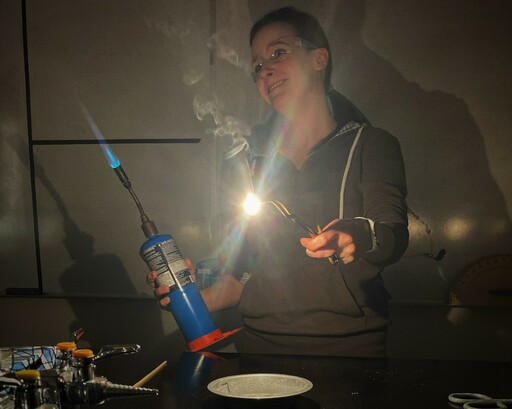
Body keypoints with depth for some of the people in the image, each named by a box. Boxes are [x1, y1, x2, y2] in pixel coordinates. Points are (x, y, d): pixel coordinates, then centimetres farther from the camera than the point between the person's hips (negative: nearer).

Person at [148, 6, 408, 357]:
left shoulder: (370, 144, 3)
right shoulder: (255, 158, 11)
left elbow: (394, 233, -13)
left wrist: (357, 239, -34)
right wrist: (198, 298, -2)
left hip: (349, 346, -2)